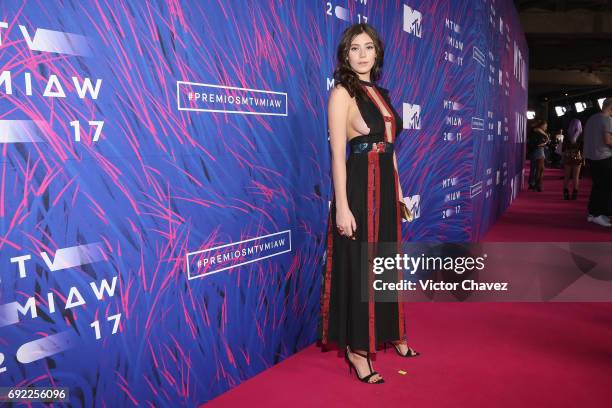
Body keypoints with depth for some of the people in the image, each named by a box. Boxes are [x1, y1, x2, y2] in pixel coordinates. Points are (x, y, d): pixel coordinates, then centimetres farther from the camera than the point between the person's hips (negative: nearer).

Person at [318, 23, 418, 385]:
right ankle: (357, 348, 16)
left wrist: (398, 192, 17)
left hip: (385, 188, 8)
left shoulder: (381, 94, 15)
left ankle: (388, 334, 35)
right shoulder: (342, 93, -8)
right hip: (359, 188, -8)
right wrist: (342, 206, -21)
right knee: (359, 266, 1)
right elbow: (337, 154, -15)